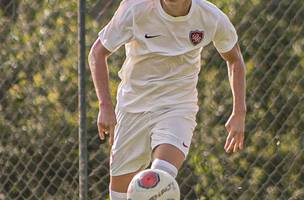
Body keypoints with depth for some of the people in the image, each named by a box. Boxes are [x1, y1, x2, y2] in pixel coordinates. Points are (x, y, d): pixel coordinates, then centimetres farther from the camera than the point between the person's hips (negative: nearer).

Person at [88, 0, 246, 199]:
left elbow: (234, 58, 8)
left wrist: (239, 113, 3)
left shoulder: (212, 18, -12)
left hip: (179, 108, -1)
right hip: (133, 107, 1)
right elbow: (98, 52, -5)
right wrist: (105, 106, -14)